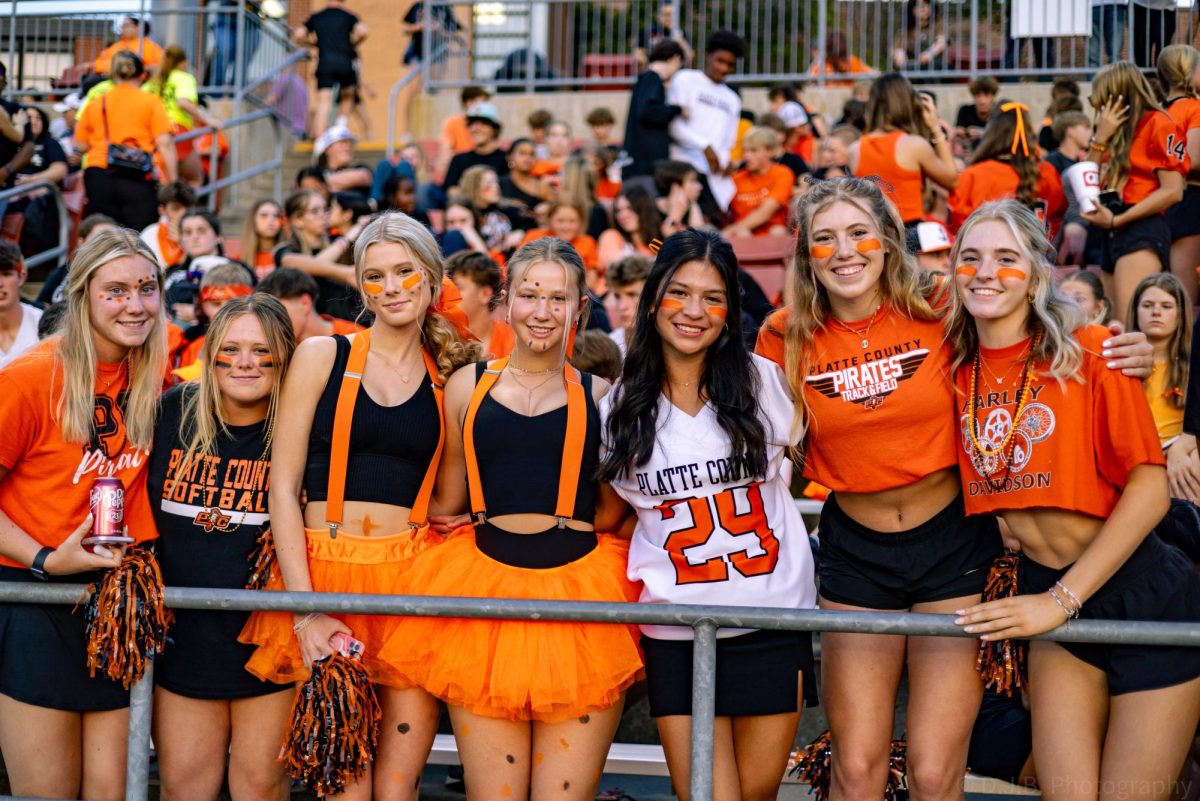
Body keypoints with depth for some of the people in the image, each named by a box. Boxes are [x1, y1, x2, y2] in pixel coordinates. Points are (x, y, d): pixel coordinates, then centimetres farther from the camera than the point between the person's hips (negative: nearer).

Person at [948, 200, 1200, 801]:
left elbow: (1149, 487, -15)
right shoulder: (957, 367, 2)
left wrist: (1061, 599, -16)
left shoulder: (1090, 353, -12)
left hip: (1146, 597, -4)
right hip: (1044, 596, 4)